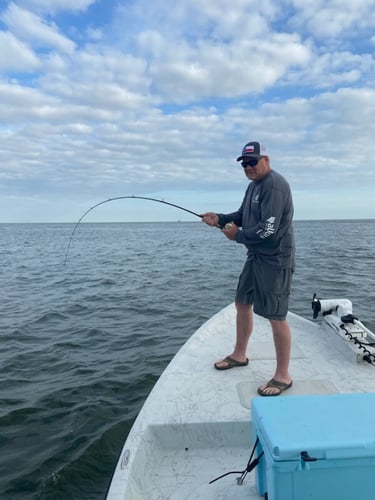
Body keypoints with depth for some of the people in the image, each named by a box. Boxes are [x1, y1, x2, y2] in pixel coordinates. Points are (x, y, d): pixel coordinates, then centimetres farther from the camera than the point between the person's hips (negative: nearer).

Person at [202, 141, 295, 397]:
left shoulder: (274, 184, -18)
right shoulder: (254, 185, 14)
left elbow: (268, 229, -24)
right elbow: (242, 215, 19)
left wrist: (238, 236, -11)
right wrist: (220, 218, 1)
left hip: (275, 260, -10)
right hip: (257, 256, 10)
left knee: (276, 316, -4)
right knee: (243, 304, 17)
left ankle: (283, 376, 11)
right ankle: (239, 354, 35)